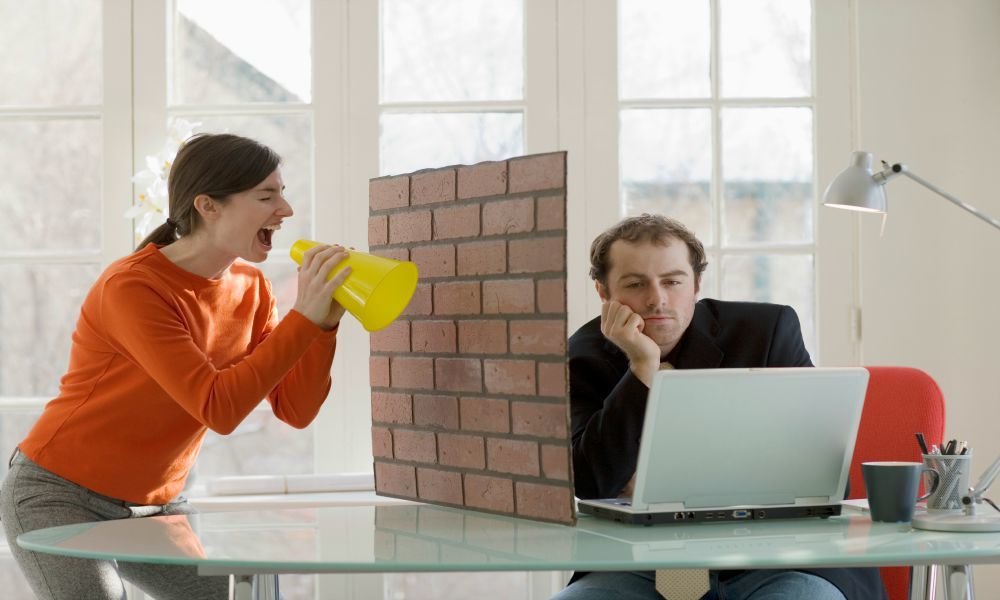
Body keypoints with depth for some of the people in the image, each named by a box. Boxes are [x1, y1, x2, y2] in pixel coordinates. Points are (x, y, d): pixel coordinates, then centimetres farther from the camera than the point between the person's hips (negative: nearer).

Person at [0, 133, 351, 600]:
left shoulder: (250, 288, -1)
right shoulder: (132, 287, -23)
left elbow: (296, 410, -4)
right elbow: (218, 408, -30)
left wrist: (325, 322, -17)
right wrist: (304, 318, -30)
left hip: (156, 508, 7)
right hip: (60, 497, -7)